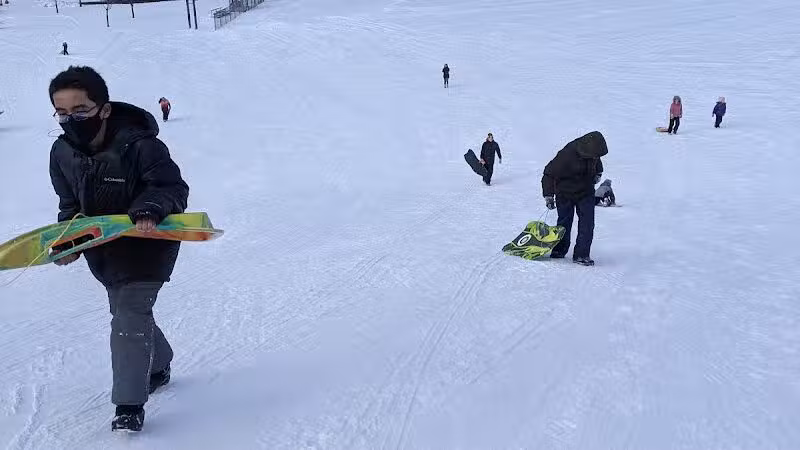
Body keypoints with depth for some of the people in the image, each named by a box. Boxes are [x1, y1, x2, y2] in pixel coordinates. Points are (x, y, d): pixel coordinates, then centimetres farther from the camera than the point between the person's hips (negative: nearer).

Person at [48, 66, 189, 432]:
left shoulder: (138, 145, -24)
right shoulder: (62, 153, -4)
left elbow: (173, 188, -20)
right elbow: (70, 205, 8)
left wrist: (150, 210, -40)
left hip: (146, 243, -7)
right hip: (102, 249, 7)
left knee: (129, 315, -13)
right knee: (128, 311, 20)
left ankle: (129, 405, -5)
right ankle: (158, 366, 45)